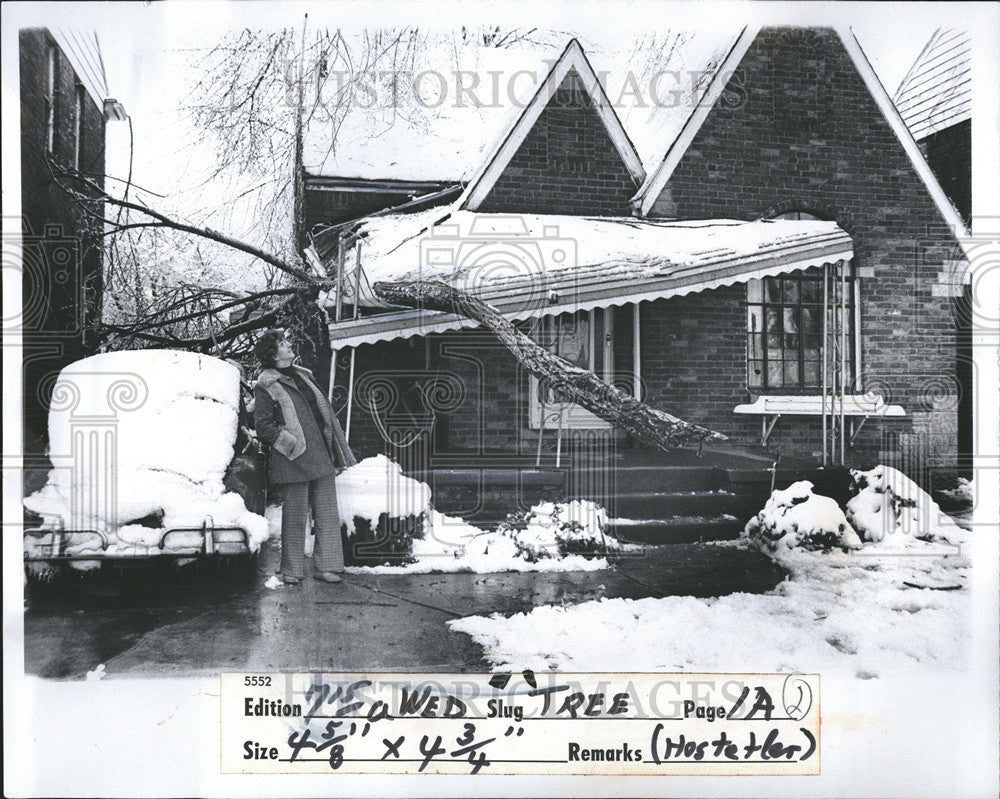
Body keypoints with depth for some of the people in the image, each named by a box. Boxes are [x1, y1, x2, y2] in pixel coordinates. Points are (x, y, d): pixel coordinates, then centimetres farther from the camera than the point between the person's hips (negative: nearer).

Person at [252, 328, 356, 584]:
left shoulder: (303, 375, 18)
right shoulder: (265, 386, -3)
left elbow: (325, 412, 21)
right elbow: (263, 426, -8)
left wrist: (336, 450, 17)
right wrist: (292, 442, -16)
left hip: (322, 457, 6)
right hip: (294, 462, -6)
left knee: (328, 513, 6)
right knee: (295, 516, 1)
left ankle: (326, 566, 15)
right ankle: (292, 570, 14)